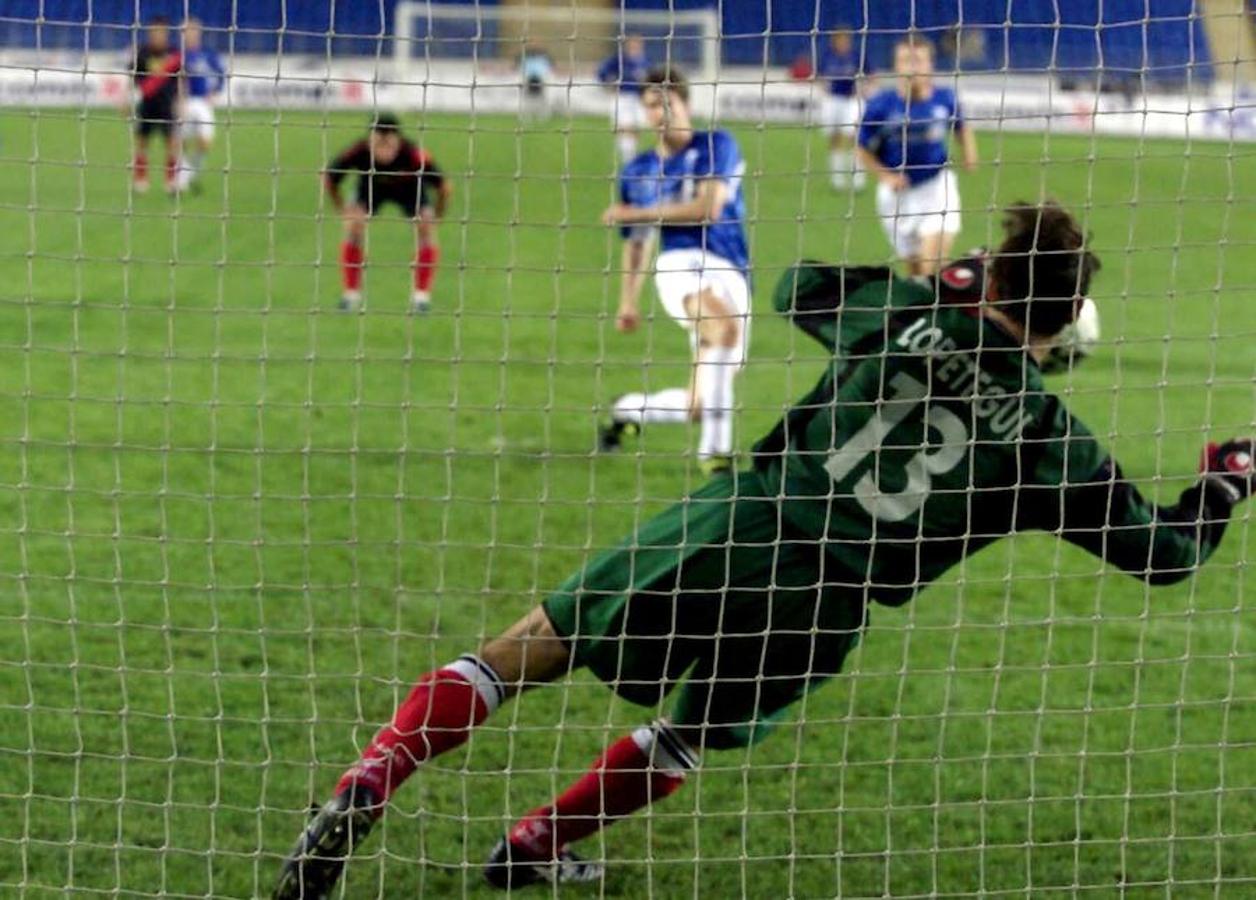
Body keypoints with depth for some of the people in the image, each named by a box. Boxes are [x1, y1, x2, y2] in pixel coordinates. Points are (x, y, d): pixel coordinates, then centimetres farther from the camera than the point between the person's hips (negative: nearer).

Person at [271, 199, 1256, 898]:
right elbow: (1164, 548, 10)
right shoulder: (1053, 439, 2)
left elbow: (802, 285, 25)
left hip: (724, 528, 0)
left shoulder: (905, 318, 4)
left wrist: (936, 283, 32)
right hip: (817, 613, 0)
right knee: (694, 737, 29)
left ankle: (365, 789, -8)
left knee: (521, 653, 9)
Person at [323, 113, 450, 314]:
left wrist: (434, 219, -16)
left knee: (425, 228, -18)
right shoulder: (358, 153, -37)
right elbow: (328, 179, -18)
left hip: (410, 189, -1)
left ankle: (422, 295, -4)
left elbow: (445, 188, -26)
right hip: (371, 187, 1)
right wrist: (342, 210, -13)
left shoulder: (415, 156, -41)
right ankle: (351, 294, -2)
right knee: (354, 226, -17)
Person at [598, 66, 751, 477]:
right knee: (726, 325, -36)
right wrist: (628, 299, 21)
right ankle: (714, 449, -31)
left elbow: (708, 207, -10)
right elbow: (635, 240, 28)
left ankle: (628, 411, 27)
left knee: (701, 403, -3)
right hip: (680, 264, 0)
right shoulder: (639, 170, 17)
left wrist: (638, 213, -6)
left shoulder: (717, 146, 5)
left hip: (730, 274, 0)